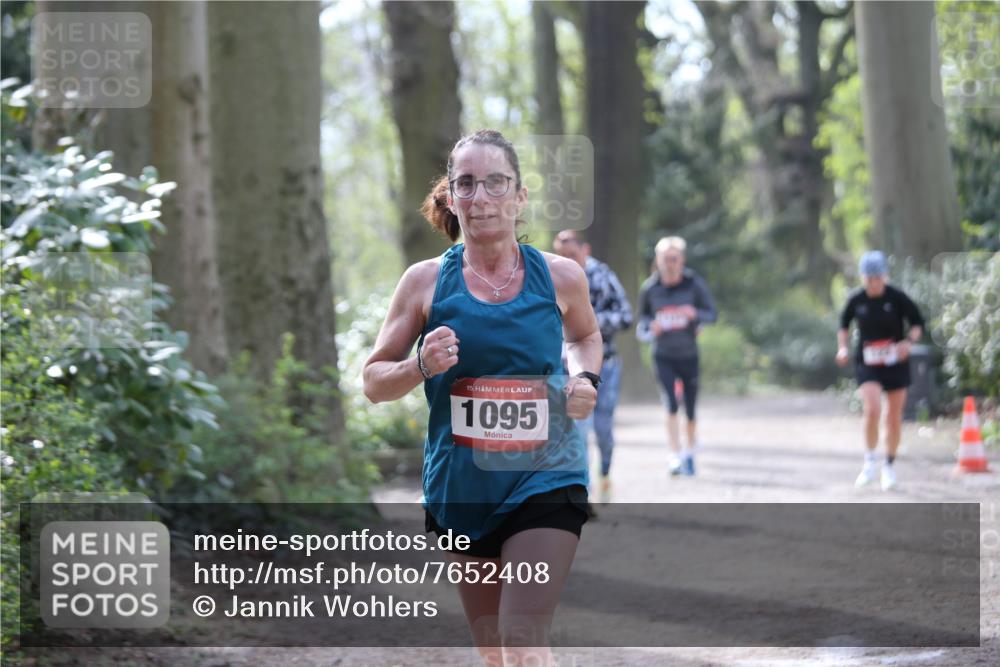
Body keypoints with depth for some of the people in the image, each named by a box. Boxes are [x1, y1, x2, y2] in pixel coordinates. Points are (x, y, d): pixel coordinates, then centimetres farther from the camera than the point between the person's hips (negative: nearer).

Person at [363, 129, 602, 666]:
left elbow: (584, 336, 23)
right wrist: (422, 366, -17)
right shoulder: (425, 281, -3)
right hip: (463, 486, 2)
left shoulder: (560, 277, 0)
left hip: (545, 480, -2)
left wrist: (585, 380, 1)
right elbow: (373, 382, 4)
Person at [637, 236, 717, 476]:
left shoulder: (693, 284, -7)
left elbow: (711, 313, -5)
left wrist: (695, 314, -26)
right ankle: (675, 456, -16)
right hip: (663, 355, 0)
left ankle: (690, 454, 30)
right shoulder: (650, 289, -4)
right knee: (671, 406, -17)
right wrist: (649, 328, -12)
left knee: (690, 410, 8)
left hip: (688, 354, 0)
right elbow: (642, 317, 11)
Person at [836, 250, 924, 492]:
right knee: (872, 409, -21)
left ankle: (889, 465, 25)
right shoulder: (856, 300, -4)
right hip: (867, 363, 0)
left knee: (894, 416, 7)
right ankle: (870, 462, -5)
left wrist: (909, 340, -21)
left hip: (896, 363, 0)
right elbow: (844, 324, 14)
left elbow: (918, 323, -1)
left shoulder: (897, 298, -9)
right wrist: (842, 347, 0)